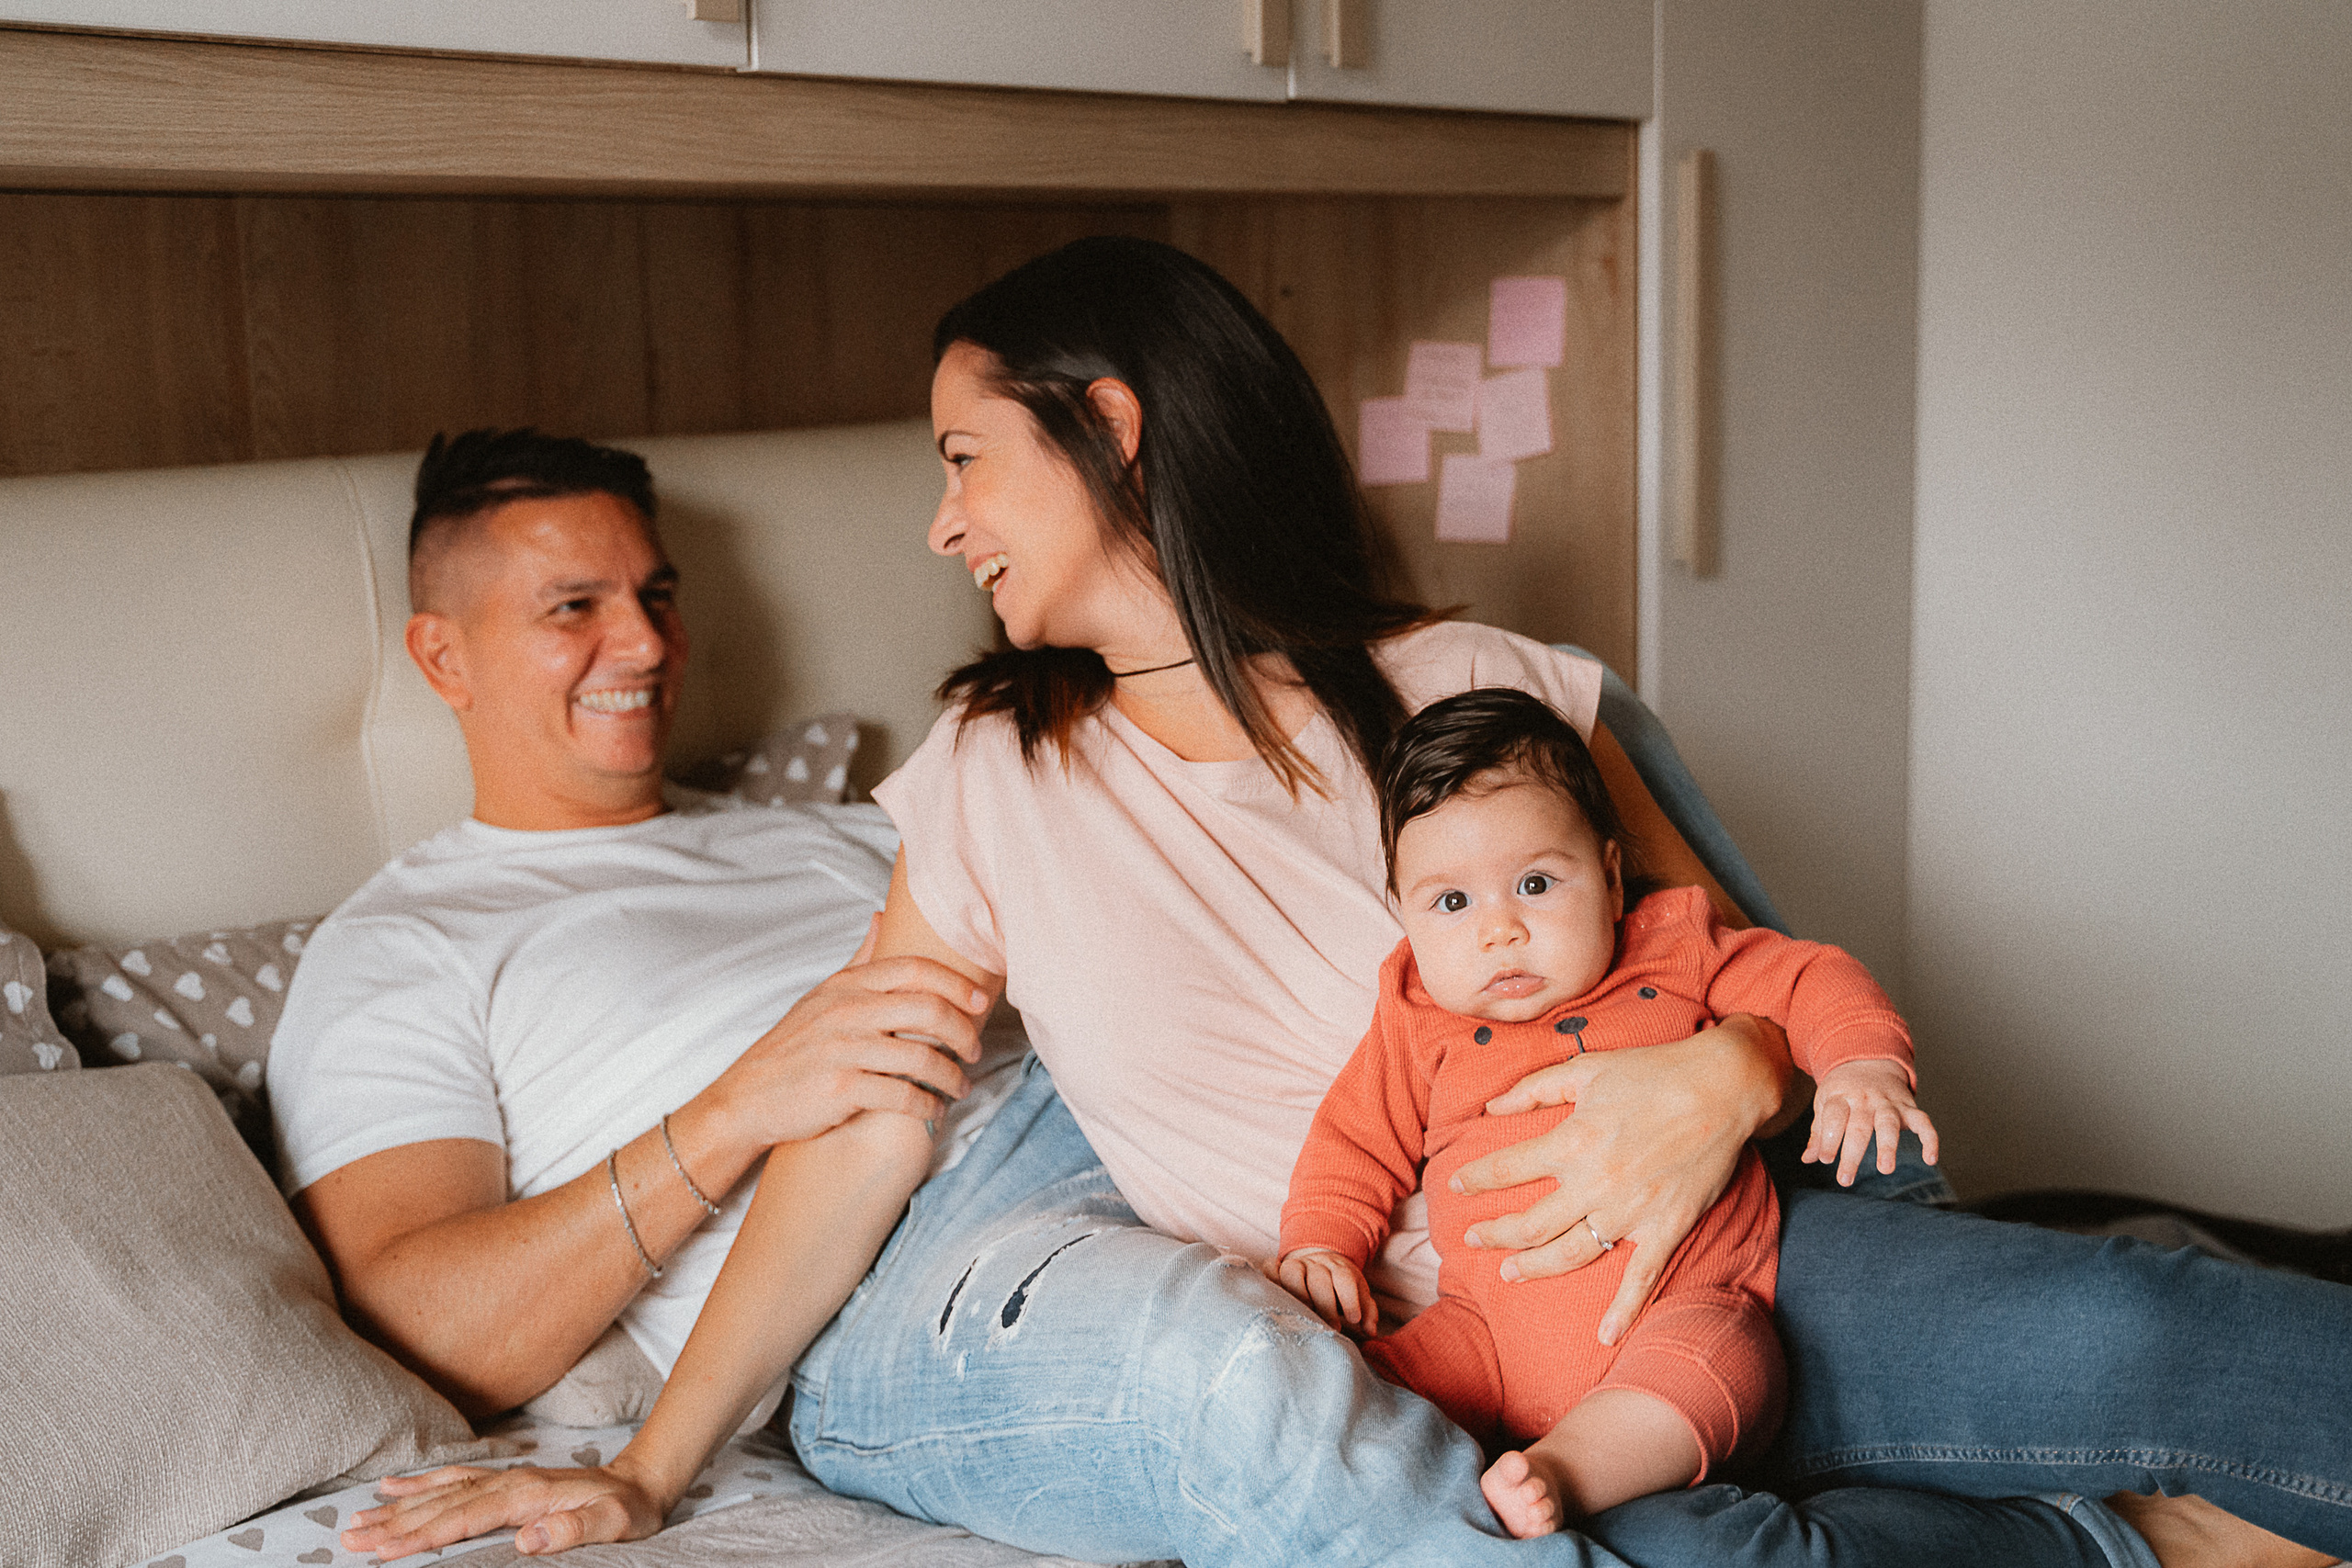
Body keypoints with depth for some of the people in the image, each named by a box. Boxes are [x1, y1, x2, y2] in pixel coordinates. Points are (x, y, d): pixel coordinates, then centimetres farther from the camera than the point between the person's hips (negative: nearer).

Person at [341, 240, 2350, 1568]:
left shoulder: (1472, 690, 1)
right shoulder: (995, 785, 5)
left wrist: (1722, 1073, -19)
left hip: (1616, 1271, 1)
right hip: (1336, 1369, 0)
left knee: (2107, 1335, -26)